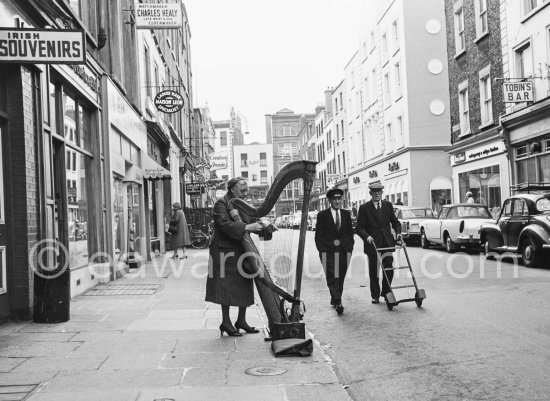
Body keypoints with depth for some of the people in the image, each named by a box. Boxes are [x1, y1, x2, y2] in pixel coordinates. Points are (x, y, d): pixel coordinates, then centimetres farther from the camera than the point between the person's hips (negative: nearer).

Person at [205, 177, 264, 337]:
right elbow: (225, 224, -23)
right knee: (227, 287, -4)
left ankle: (241, 320, 18)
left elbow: (251, 222, 15)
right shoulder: (221, 203, -10)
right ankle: (226, 322, 7)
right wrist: (247, 227, -29)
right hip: (225, 251, -8)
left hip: (242, 251, 8)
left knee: (244, 287, 8)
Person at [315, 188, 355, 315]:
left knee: (340, 278, 7)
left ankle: (335, 300, 22)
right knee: (332, 278, -12)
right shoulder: (322, 215, 2)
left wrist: (349, 247, 6)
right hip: (328, 252, -3)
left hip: (344, 251, 4)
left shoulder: (346, 214, 12)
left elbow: (350, 233, 16)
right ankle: (337, 303, -17)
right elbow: (318, 236, 2)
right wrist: (322, 250, -6)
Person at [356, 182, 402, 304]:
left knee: (389, 268, -3)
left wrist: (398, 232, -1)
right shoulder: (364, 208, -1)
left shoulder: (388, 205, 9)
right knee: (373, 271, 5)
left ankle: (386, 292, 15)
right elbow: (359, 228, -3)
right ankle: (375, 295, 19)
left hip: (387, 242, 2)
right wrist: (367, 236, -20)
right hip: (372, 243, -2)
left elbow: (395, 222, 17)